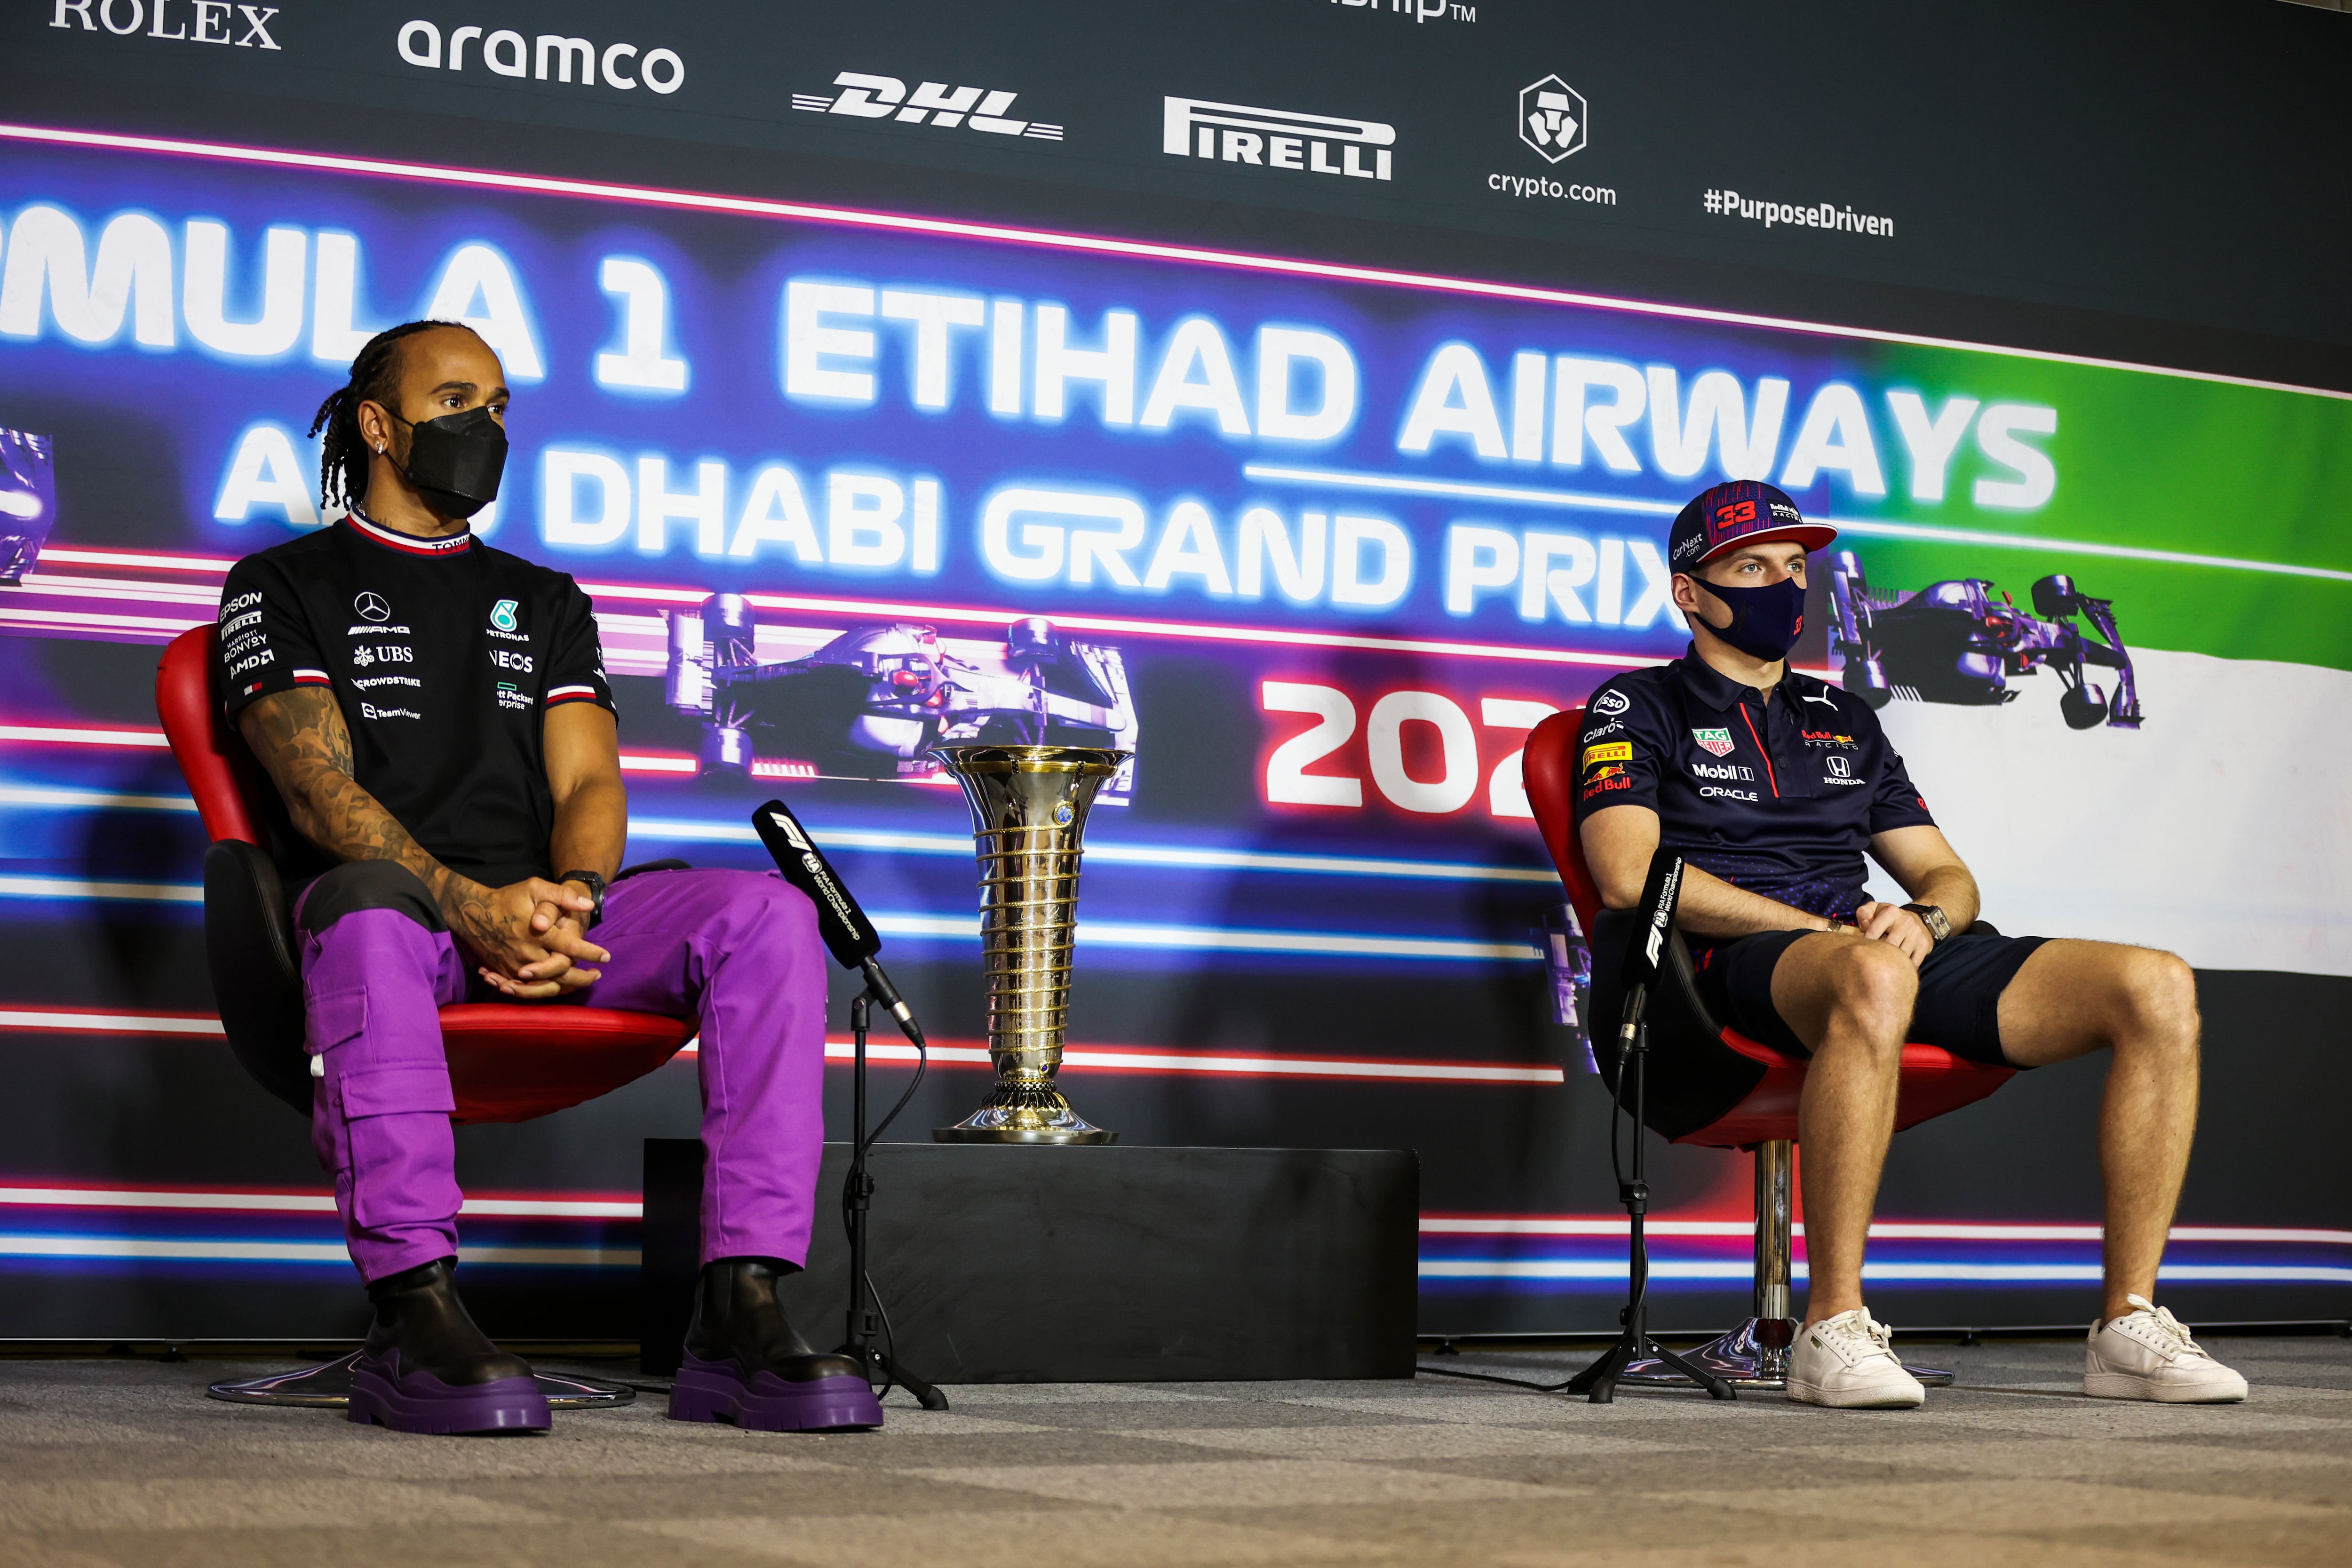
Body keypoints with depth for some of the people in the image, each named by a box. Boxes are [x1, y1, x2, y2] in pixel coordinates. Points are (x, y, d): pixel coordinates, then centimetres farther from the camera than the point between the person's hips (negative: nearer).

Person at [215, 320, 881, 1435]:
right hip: (392, 903, -4)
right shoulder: (283, 585, 12)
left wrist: (571, 896, -13)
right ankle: (416, 1317, -42)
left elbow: (588, 781, 12)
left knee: (766, 915, -23)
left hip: (540, 914, 4)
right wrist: (469, 905, -21)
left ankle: (739, 1318, -32)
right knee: (371, 910, -42)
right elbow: (321, 794, -4)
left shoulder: (544, 601, 27)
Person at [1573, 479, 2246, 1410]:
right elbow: (1628, 875, -7)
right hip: (1734, 964, -6)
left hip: (1898, 954, 6)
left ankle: (2128, 1327, -18)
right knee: (1873, 980, -44)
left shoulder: (1845, 719, 30)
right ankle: (1833, 1330, -38)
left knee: (2159, 989, -15)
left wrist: (1925, 917, -2)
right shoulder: (1638, 708, 11)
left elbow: (1949, 877, 26)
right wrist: (1827, 930, -11)